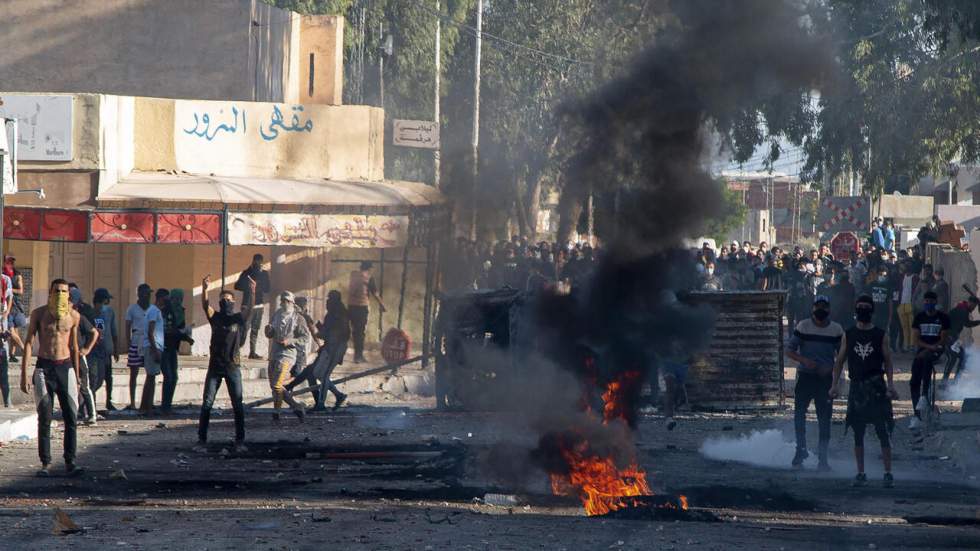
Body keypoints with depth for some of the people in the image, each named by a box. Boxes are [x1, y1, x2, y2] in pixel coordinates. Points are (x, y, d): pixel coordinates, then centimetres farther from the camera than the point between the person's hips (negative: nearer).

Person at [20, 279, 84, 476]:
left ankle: (70, 462, 1)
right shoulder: (39, 313, -1)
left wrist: (76, 375, 16)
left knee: (71, 417, -4)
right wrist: (24, 374, -6)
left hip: (66, 367, 2)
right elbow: (28, 343, 0)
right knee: (44, 418, -2)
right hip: (44, 368, -2)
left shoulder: (74, 316, 6)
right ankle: (45, 463, 3)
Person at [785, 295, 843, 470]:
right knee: (799, 411, -11)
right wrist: (804, 360, -17)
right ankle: (801, 448, -3)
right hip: (805, 375, -1)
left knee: (824, 418, 2)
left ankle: (822, 457, 7)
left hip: (825, 378, 1)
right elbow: (789, 350, 0)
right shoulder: (803, 326, -1)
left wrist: (830, 367, -9)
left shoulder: (836, 330, 3)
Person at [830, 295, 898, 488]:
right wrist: (834, 385, 1)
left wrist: (891, 385, -7)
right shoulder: (848, 335, 8)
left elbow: (888, 361, 3)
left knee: (882, 432, -6)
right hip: (856, 387, 2)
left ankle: (888, 473, -3)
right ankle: (861, 473, 12)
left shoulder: (880, 335, 3)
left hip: (877, 387, -2)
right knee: (858, 434, 5)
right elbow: (840, 361, 9)